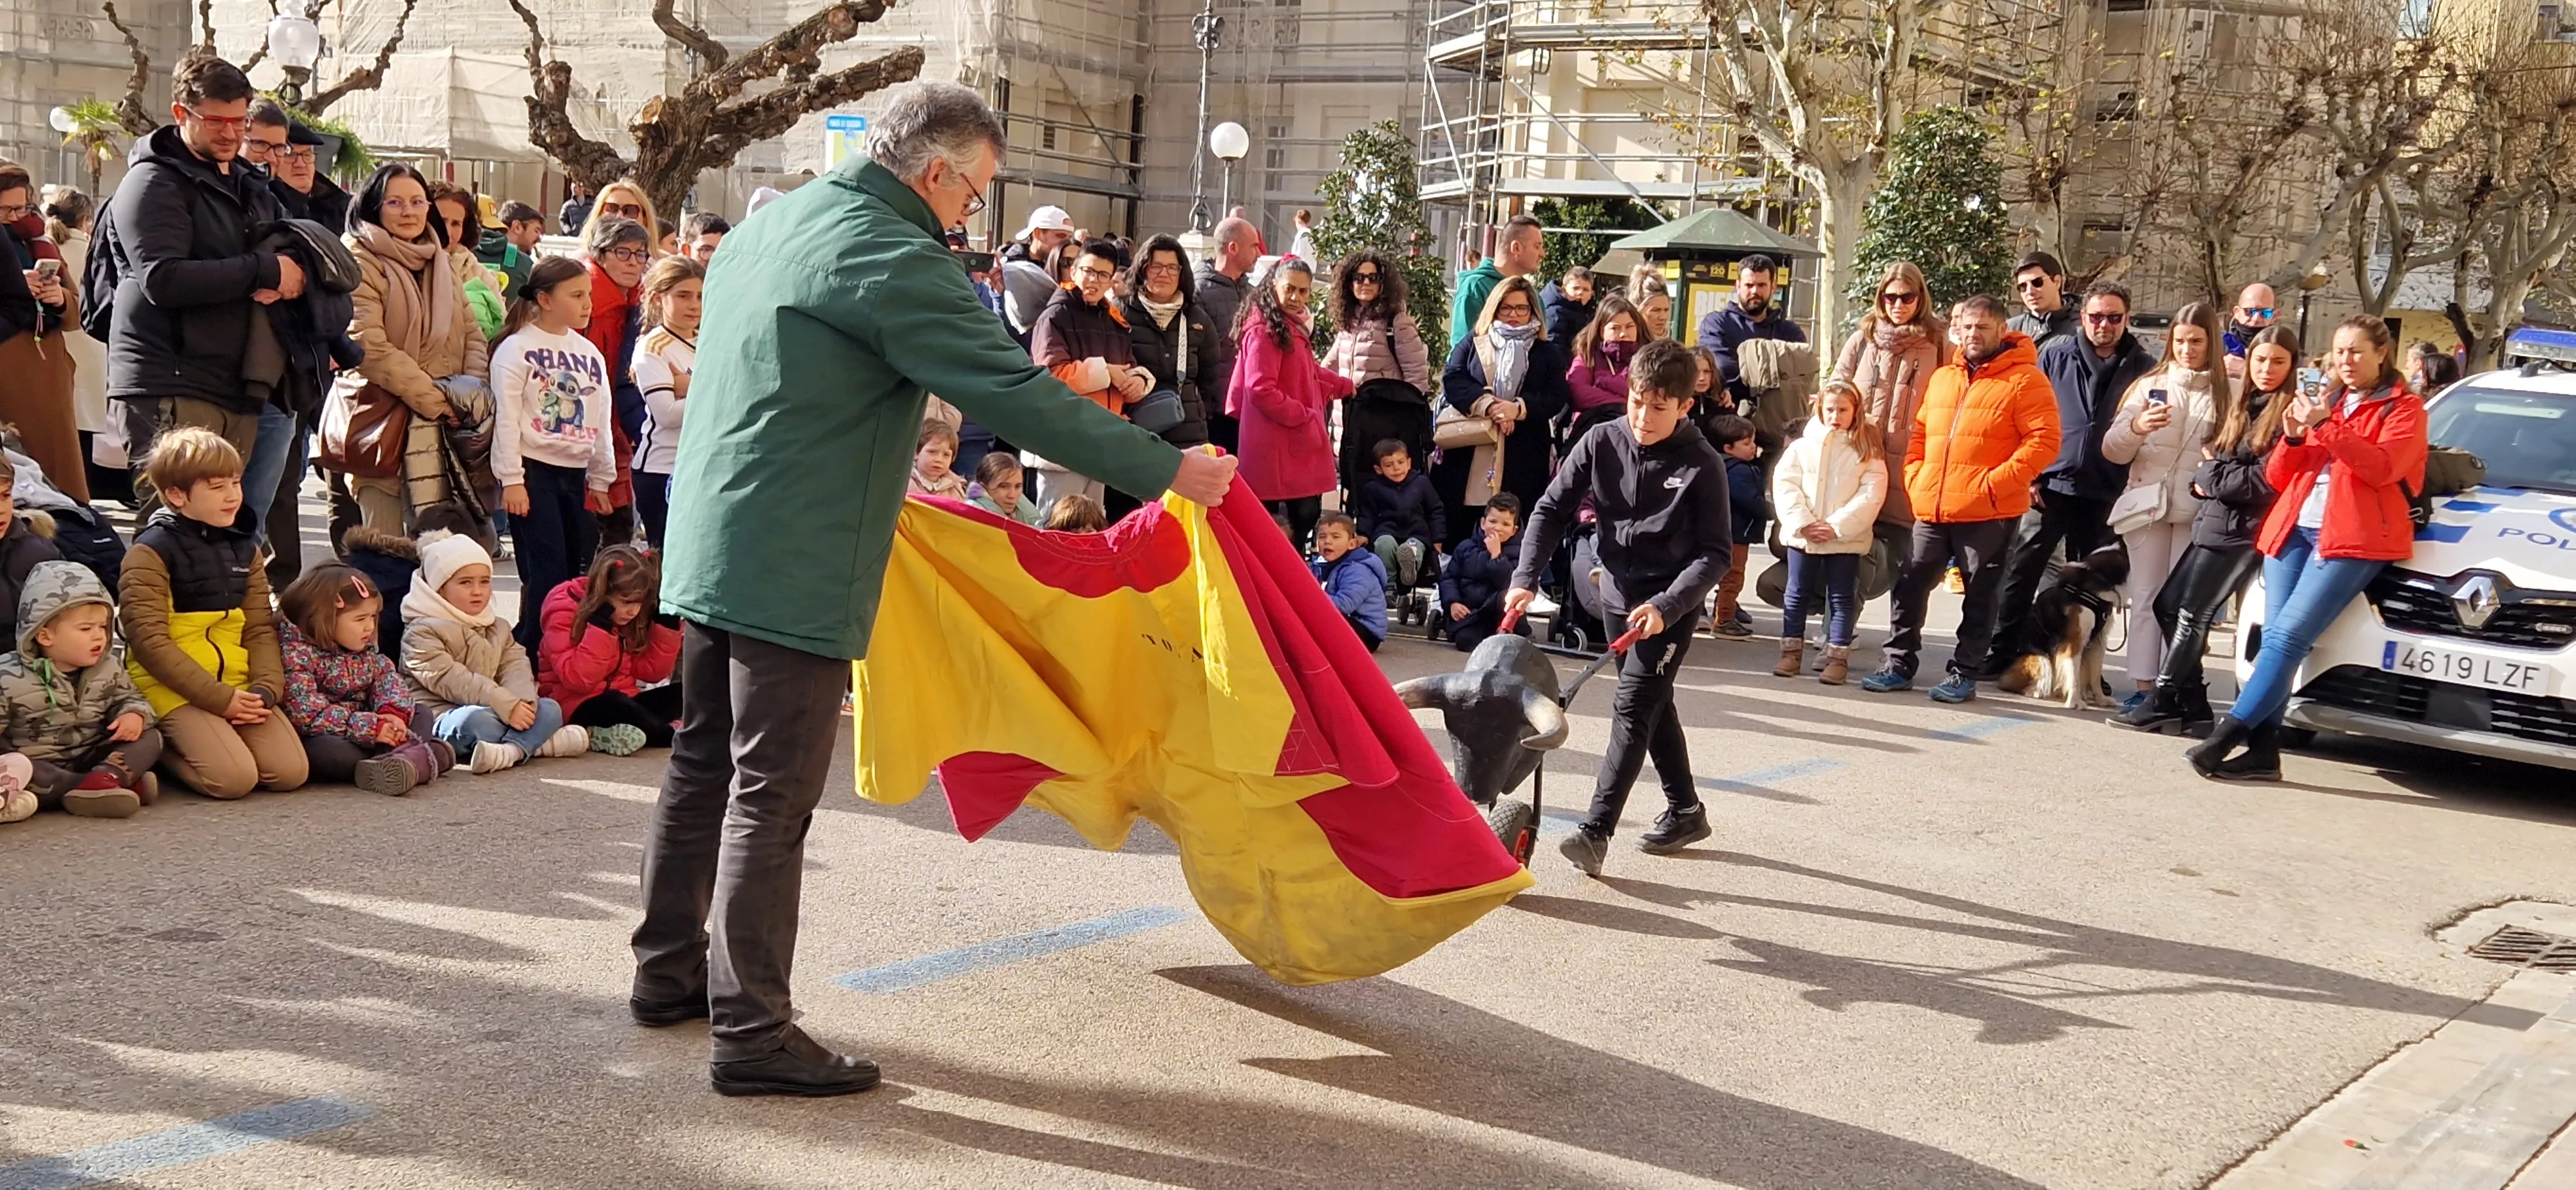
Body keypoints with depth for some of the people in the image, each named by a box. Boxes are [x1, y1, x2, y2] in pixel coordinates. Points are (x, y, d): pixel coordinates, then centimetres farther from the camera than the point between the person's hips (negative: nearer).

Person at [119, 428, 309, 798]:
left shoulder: (244, 548, 13)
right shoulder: (151, 552, -7)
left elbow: (260, 629, 11)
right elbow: (150, 642, -13)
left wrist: (265, 688, -7)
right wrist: (220, 697, -17)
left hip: (237, 686, 6)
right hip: (172, 688, -6)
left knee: (290, 772, -12)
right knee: (234, 778, -24)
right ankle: (161, 749, 6)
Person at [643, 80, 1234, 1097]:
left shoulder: (768, 224, 13)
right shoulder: (891, 259, -16)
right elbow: (1015, 393, -20)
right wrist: (1167, 469, -14)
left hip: (709, 546, 9)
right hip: (792, 571, -9)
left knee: (704, 766, 18)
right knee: (772, 798, -4)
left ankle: (669, 970, 30)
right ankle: (752, 1032, 2)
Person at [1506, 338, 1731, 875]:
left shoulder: (1702, 466, -16)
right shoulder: (1602, 444, -6)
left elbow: (1714, 554, -15)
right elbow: (1551, 509, -2)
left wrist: (1665, 606, -27)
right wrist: (1526, 579, -13)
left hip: (1672, 604, -5)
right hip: (1619, 595, 5)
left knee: (1632, 707, -13)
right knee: (1653, 705, 17)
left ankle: (1596, 830, -16)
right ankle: (1685, 811, 33)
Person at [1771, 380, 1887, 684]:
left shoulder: (1867, 451, -1)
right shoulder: (1802, 446, 4)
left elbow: (1871, 494, -8)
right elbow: (1784, 484, -2)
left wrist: (1837, 526, -16)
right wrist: (1802, 522, -13)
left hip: (1846, 539, -2)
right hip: (1802, 536, 2)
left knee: (1842, 598, 4)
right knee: (1797, 594, 8)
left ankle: (1838, 657, 8)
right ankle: (1792, 651, 17)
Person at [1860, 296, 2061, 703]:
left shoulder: (2024, 379, -4)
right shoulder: (1941, 378, 16)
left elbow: (2044, 440, -12)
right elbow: (1920, 433, 24)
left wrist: (1996, 481, -17)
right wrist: (1914, 476, 7)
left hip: (1988, 514, -6)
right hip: (1932, 510, 6)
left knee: (1980, 595, 4)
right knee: (1910, 585, 6)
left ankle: (1965, 673, 12)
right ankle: (1899, 665, 16)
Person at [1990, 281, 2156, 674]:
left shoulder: (2144, 369, 3)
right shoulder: (2056, 356, 3)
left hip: (2105, 494, 1)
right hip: (2050, 486, 0)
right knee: (2022, 570, -2)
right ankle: (2002, 652, 4)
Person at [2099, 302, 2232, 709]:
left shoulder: (2230, 394, 1)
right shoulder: (2150, 386, 6)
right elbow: (2112, 451, 2)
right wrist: (2136, 427, -18)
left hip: (2198, 511, -2)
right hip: (2147, 505, 2)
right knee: (2145, 596, 4)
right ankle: (2143, 685, 7)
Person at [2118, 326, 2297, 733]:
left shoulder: (2289, 413, -10)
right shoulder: (2240, 408, 16)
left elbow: (2266, 481, -16)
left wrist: (2210, 474, -7)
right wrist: (2205, 480, -7)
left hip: (2243, 531, -9)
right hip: (2214, 523, 9)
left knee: (2191, 613, -7)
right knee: (2168, 605, 8)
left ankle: (2163, 702, 2)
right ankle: (2192, 704, 13)